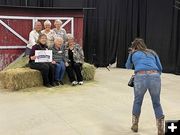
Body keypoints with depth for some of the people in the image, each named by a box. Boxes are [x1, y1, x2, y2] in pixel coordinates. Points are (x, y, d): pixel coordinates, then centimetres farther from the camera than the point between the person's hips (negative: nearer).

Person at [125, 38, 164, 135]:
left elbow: (128, 67, 39)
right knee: (156, 103, 20)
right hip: (155, 77, 1)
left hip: (140, 77, -1)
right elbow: (160, 69, 22)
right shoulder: (152, 52, 27)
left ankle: (135, 125, 34)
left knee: (137, 101, 24)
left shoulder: (133, 53, 23)